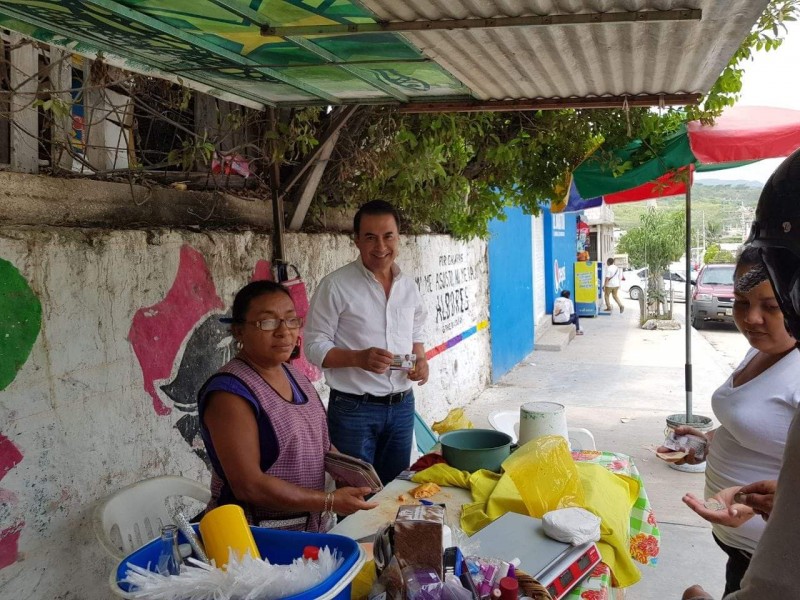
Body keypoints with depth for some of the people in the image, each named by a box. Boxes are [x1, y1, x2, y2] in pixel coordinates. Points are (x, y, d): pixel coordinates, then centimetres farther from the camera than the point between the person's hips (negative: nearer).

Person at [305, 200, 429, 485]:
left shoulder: (408, 286, 7)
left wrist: (420, 360, -3)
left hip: (402, 406, 5)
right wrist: (359, 358, -26)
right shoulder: (335, 285, -10)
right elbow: (314, 347, -10)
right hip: (354, 409, -5)